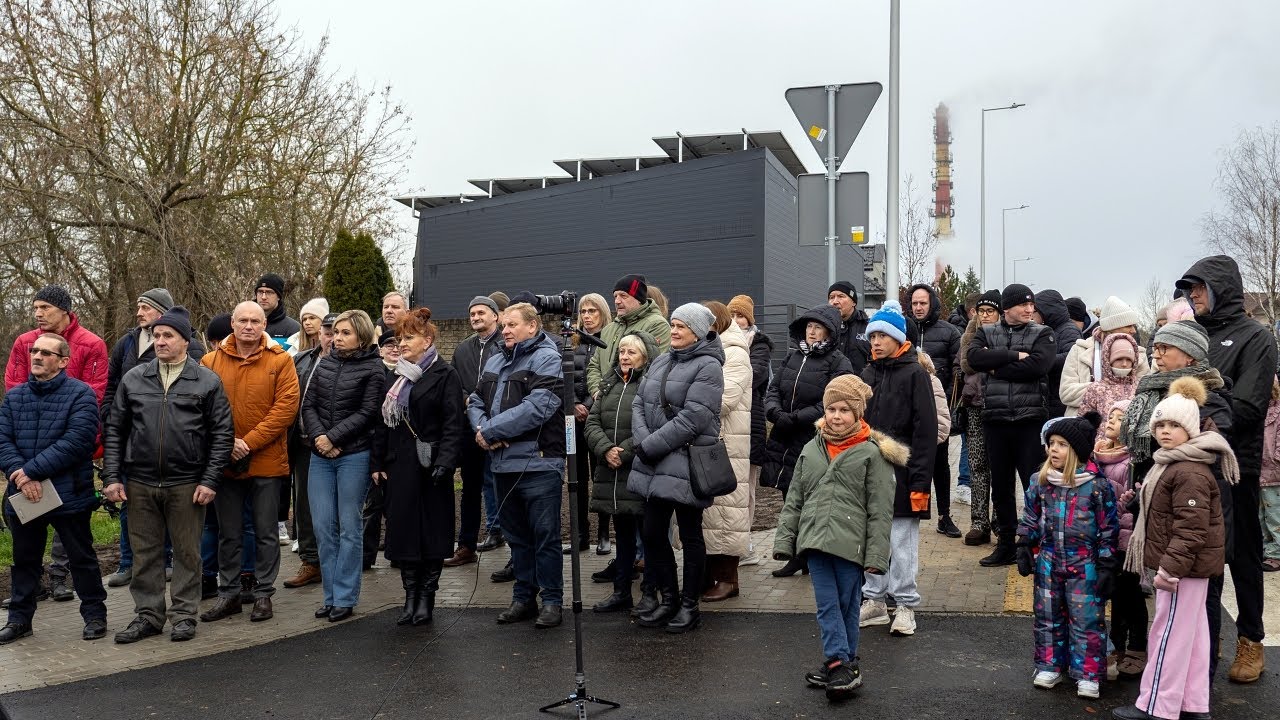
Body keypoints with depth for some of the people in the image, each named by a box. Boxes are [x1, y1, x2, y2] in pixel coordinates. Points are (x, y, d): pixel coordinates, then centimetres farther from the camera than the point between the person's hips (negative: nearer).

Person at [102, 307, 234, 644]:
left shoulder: (207, 381, -1)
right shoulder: (133, 379, 8)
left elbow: (223, 433, -2)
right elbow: (115, 431, 10)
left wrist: (210, 480, -8)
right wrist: (112, 477, 2)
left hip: (187, 484, -3)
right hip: (140, 483, 3)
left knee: (187, 552, 6)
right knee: (144, 552, 10)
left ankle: (184, 614, 18)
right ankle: (148, 614, 22)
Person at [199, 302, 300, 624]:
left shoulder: (280, 361, -4)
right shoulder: (211, 361, 2)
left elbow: (287, 405, -10)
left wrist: (250, 441, -15)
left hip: (266, 461, -2)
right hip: (224, 461, 2)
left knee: (265, 532, 7)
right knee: (229, 533, 13)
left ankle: (263, 594, 19)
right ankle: (229, 594, 25)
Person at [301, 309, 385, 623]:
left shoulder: (373, 369, -3)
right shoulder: (324, 364, 12)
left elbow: (368, 413, -9)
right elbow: (308, 405, 7)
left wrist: (332, 437, -14)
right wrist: (318, 437, -9)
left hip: (354, 456, -5)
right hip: (320, 456, 5)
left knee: (348, 528, 1)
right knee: (323, 527, 5)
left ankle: (345, 598, 9)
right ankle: (331, 595, 15)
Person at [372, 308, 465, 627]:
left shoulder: (444, 376, -5)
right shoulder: (399, 377, 16)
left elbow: (453, 424, -12)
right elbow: (384, 421, 17)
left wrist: (444, 462, -22)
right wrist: (378, 463, 11)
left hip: (429, 466, -6)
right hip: (399, 466, 6)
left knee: (432, 531, 2)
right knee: (402, 530, 5)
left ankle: (427, 597, 12)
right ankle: (411, 596, 15)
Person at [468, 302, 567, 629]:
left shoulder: (547, 359, -8)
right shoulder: (496, 361, 17)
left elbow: (536, 408, -20)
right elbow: (476, 402, 14)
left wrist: (490, 430, -15)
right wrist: (482, 429, -9)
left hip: (537, 463, -7)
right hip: (502, 463, 8)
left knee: (545, 536, 0)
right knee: (516, 535, 15)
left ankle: (552, 601, 10)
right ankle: (523, 598, 26)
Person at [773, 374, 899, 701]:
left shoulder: (872, 453, -4)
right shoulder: (810, 450, 9)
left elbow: (880, 511, -6)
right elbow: (794, 500, 13)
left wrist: (876, 555, -10)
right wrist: (784, 539, 7)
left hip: (850, 544, -3)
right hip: (814, 539, 4)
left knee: (847, 606, 7)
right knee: (827, 605, 3)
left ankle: (843, 663, 19)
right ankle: (839, 664, 8)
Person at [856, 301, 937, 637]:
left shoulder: (915, 374, -6)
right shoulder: (867, 374, 12)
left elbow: (926, 431, -10)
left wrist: (920, 480, -15)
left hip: (900, 474, -6)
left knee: (902, 540, 1)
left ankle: (905, 605, 12)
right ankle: (874, 601, 21)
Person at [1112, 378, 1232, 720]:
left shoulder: (1190, 473, -22)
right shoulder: (1171, 464, 14)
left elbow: (1191, 527, -27)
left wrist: (1171, 566, -28)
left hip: (1185, 564, -11)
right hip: (1190, 565, 11)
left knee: (1170, 634, -4)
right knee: (1192, 631, 15)